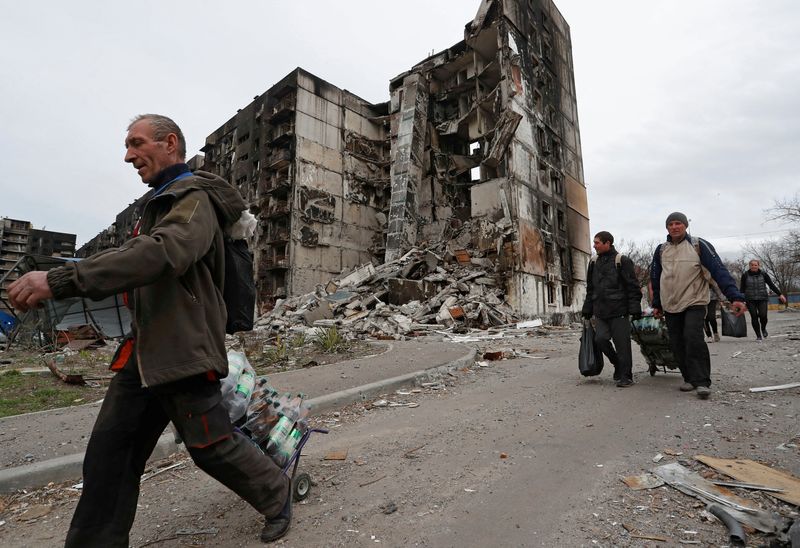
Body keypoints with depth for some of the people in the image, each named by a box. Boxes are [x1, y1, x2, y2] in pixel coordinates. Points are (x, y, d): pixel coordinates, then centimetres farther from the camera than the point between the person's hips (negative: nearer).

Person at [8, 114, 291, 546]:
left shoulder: (196, 199, -11)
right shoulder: (160, 203, 21)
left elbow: (160, 255, -28)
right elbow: (131, 257, 20)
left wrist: (59, 281, -30)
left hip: (184, 349, -9)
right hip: (142, 350, 9)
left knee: (210, 444, 2)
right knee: (109, 450, 10)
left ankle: (276, 496, 25)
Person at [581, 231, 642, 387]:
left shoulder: (622, 261, -4)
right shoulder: (594, 263, 13)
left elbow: (633, 287, -5)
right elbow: (590, 289, 18)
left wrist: (635, 309, -11)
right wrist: (587, 310, 16)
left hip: (618, 311, -5)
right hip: (600, 312, 5)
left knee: (622, 344, 0)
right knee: (600, 339, -6)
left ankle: (625, 376, 14)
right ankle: (618, 364, 19)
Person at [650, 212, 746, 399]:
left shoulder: (699, 245, -5)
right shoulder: (661, 250, 7)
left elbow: (719, 271, -13)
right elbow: (655, 278, 15)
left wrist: (735, 296, -25)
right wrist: (657, 304, 15)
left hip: (694, 303, -4)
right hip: (670, 306, 4)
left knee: (693, 338, -20)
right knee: (677, 345, 5)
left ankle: (702, 382, -9)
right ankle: (689, 378, 20)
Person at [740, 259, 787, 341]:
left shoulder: (763, 274, 4)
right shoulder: (745, 275, 1)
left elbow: (771, 285, 7)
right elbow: (742, 288, 3)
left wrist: (780, 294, 2)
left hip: (762, 298, 1)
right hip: (750, 300, 0)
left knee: (763, 315, -13)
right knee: (754, 317, -2)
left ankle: (763, 329, 19)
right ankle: (758, 336, 9)